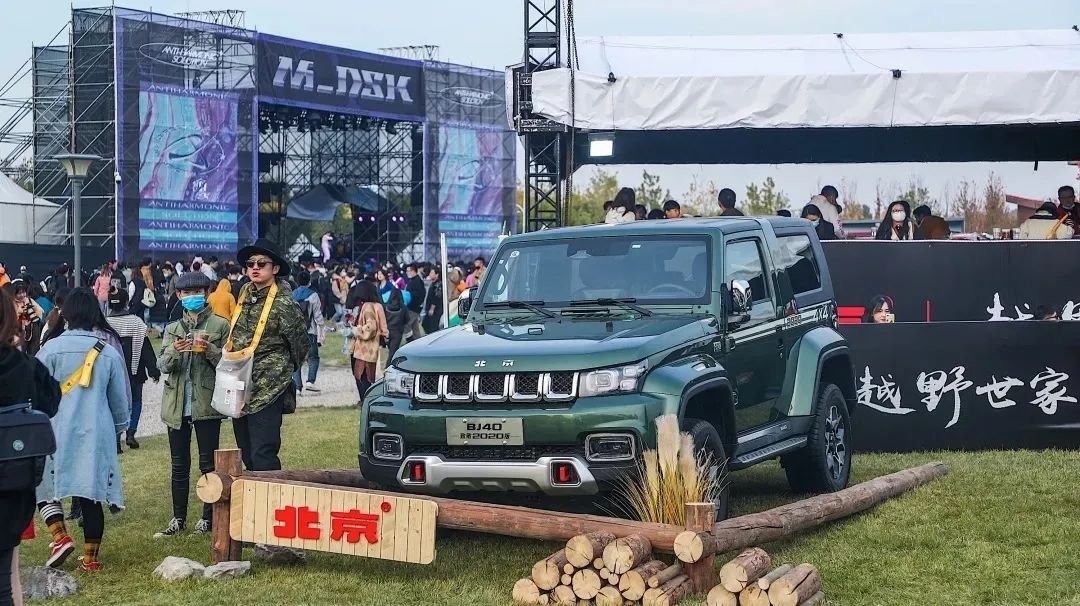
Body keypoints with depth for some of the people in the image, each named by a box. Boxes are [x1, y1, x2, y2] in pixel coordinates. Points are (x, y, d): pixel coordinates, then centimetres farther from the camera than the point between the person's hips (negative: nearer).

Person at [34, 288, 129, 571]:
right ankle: (90, 557, 9)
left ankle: (60, 537, -8)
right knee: (91, 493, 7)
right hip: (97, 432, 3)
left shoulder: (52, 348, -8)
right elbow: (120, 399, 11)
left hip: (57, 431, -3)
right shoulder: (109, 352, 2)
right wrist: (119, 427, 27)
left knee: (44, 484, 12)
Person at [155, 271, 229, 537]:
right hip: (177, 404, 4)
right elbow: (163, 365, 2)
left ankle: (208, 517, 8)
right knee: (179, 464, 8)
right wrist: (174, 351, -19)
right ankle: (178, 518, 14)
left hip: (206, 403, -3)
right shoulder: (172, 329, 13)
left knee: (208, 463, 0)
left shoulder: (220, 325, 3)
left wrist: (209, 350, -19)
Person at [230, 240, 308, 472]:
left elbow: (301, 344, -2)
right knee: (246, 456, 13)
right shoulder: (244, 294, 9)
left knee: (263, 457, -12)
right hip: (240, 387, 7)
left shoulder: (283, 303, -11)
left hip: (267, 391, -7)